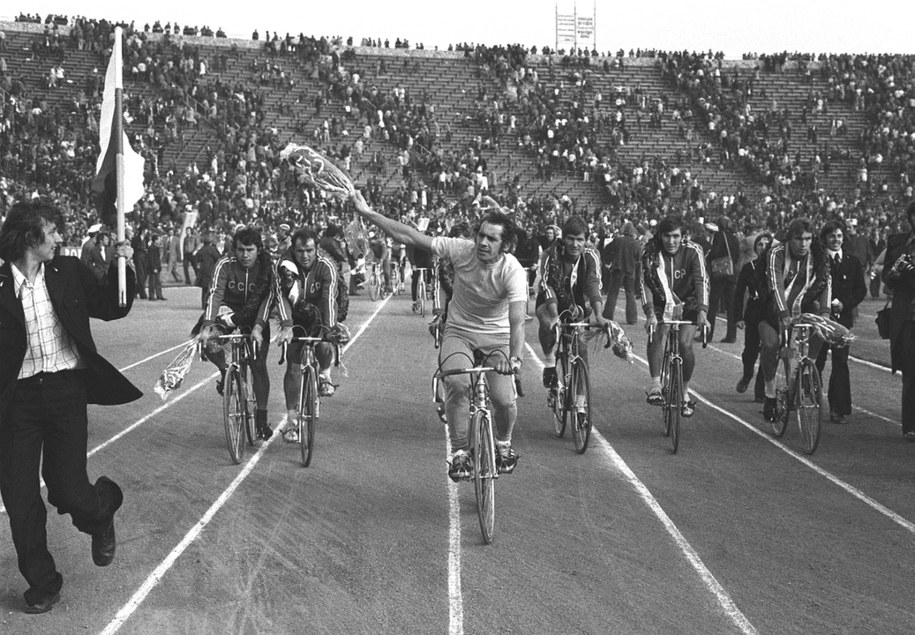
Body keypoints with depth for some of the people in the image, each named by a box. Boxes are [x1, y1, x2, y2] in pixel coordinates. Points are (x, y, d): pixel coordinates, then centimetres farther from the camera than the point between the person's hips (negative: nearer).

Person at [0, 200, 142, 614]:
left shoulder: (69, 273, 4)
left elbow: (112, 308, 14)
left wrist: (122, 267, 2)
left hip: (65, 389, 0)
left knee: (69, 493, -6)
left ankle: (102, 506, 32)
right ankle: (41, 583, 22)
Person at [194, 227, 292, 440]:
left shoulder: (268, 267, -19)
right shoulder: (225, 264, -21)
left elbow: (274, 296, -27)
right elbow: (215, 294, -29)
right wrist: (207, 326, -44)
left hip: (256, 317, 0)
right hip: (228, 312, 0)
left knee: (259, 366, -6)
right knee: (205, 339, -29)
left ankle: (261, 418, 9)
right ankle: (226, 371, 1)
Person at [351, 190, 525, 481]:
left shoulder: (513, 271, -25)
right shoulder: (462, 250, -19)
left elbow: (517, 321, -35)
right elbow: (410, 236, -17)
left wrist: (514, 357, -52)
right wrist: (368, 213, -20)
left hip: (497, 336, -1)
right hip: (459, 331, 1)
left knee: (504, 399, -17)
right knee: (457, 383, -28)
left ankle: (504, 445, 18)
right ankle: (459, 452, -9)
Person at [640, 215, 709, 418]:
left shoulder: (693, 251, -18)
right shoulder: (650, 253, -16)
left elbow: (701, 281, -28)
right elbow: (645, 283, -24)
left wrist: (702, 311, -43)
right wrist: (650, 313, -39)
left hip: (688, 304, 0)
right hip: (661, 304, 1)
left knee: (685, 344, -18)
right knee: (656, 334, -28)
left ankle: (684, 392, 2)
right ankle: (655, 385, -29)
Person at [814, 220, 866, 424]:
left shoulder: (852, 261, 9)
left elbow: (861, 290, 9)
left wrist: (844, 304, -6)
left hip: (842, 317, 2)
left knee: (840, 363, -2)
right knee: (815, 361, 2)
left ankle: (839, 409, 0)